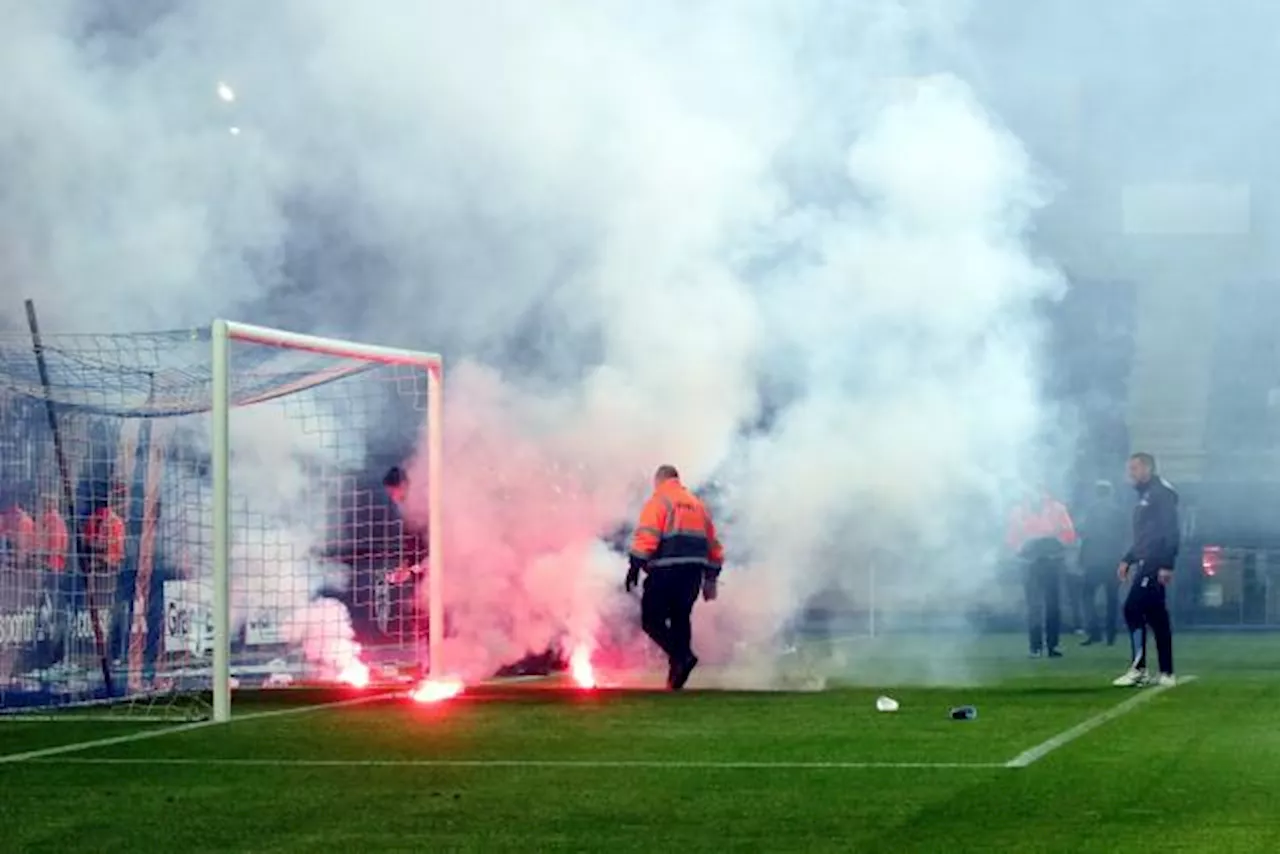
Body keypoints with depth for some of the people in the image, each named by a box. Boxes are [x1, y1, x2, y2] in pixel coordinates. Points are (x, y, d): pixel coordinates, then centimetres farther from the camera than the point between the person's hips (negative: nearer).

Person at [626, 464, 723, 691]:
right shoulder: (697, 504, 22)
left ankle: (681, 655, -21)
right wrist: (711, 579, 25)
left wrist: (634, 567, -13)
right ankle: (677, 676, 12)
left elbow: (646, 537, -14)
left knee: (652, 620, 0)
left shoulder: (658, 501, 0)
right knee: (680, 619, 16)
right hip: (694, 571, 7)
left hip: (666, 571, -7)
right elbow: (713, 545, 22)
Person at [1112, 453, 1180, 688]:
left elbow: (1171, 531, -17)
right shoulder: (1144, 496, 21)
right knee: (1156, 616, 8)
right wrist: (1127, 560, 20)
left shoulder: (1162, 492, -9)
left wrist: (1167, 565, -23)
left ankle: (1138, 668, -13)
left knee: (1133, 609, -14)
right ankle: (1166, 674, 9)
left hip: (1155, 565, -10)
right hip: (1145, 563, 10)